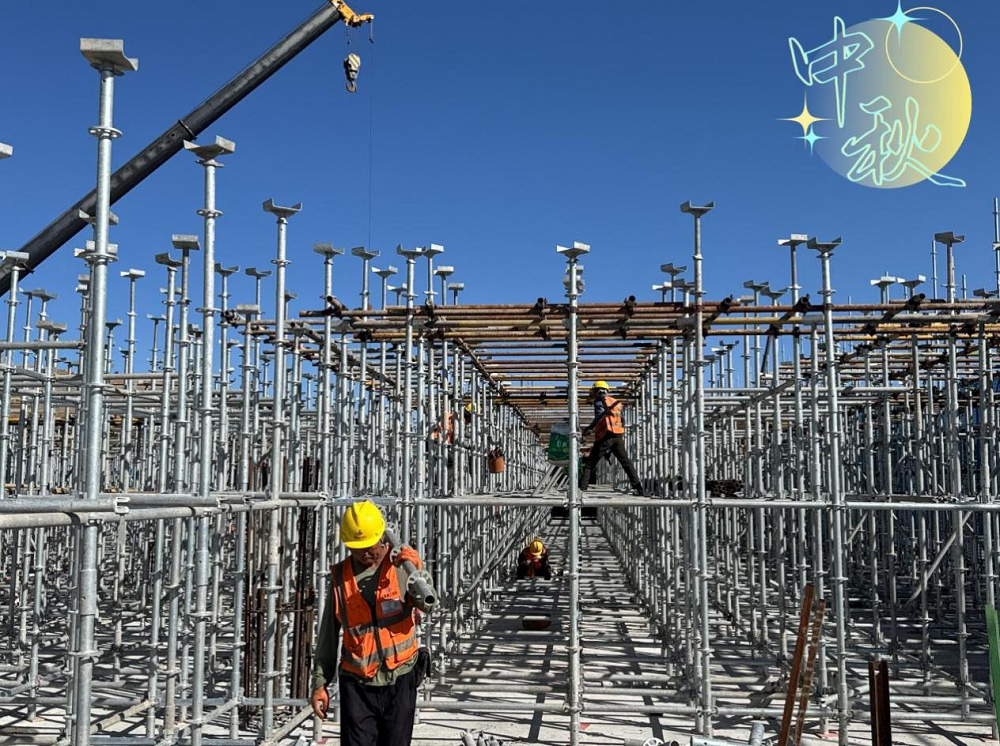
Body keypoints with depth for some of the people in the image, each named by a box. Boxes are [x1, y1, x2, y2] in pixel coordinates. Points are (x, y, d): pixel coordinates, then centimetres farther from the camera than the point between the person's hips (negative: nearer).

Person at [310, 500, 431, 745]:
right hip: (357, 685, 1)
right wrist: (320, 682, 7)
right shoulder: (341, 577, 2)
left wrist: (418, 571, -39)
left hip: (399, 681, -1)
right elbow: (328, 635, 9)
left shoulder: (400, 564, -3)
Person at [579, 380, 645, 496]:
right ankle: (638, 488, 1)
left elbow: (601, 413, -17)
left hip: (605, 436, -5)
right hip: (618, 437, 6)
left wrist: (590, 428, -20)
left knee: (590, 463, 1)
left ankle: (581, 487, -5)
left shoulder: (599, 400, 4)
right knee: (626, 462, 8)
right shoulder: (616, 402, 23)